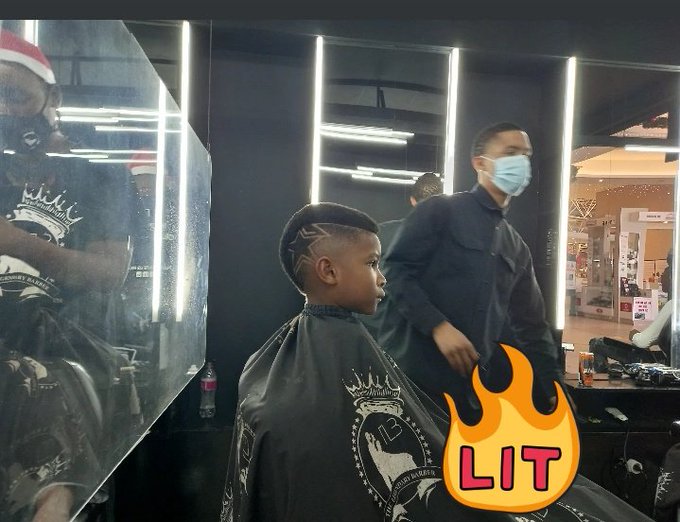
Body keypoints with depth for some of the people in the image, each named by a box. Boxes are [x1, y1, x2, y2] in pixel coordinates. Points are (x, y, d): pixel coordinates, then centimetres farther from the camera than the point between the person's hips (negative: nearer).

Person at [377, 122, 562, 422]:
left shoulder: (517, 248, 18)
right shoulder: (441, 211, -2)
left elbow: (531, 325, 20)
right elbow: (394, 271, -11)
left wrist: (552, 385, 15)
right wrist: (439, 326, -19)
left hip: (470, 388, 7)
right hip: (410, 375, -6)